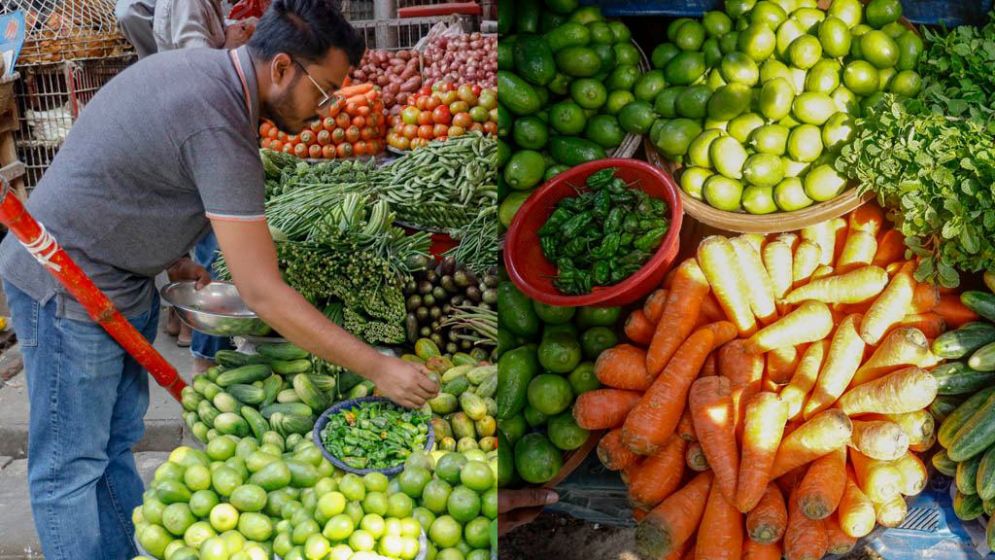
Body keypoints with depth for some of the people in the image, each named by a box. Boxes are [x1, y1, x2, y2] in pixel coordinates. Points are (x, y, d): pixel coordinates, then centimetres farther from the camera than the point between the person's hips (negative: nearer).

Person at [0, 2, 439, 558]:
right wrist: (377, 367, -27)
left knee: (118, 439, 17)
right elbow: (263, 293, -31)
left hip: (120, 277, 10)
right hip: (69, 284, -10)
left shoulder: (201, 66, 0)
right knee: (73, 465, 2)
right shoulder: (219, 126, -30)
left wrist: (171, 260, 10)